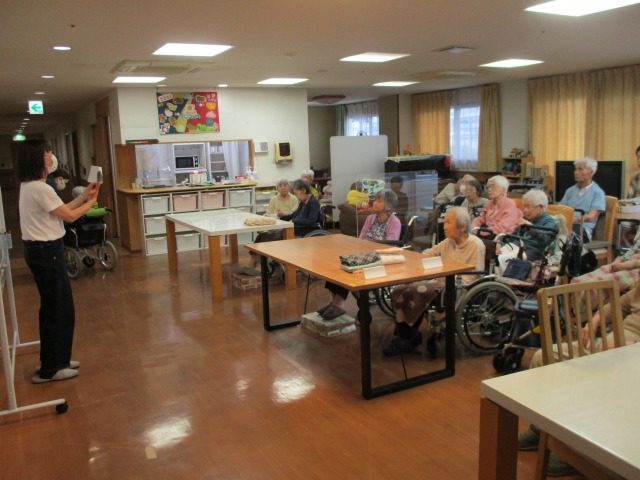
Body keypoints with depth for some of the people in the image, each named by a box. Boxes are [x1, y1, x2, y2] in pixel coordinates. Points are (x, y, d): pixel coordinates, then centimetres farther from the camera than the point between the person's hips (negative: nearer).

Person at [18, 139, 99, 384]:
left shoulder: (30, 186, 10)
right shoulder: (40, 189, -21)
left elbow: (62, 208, 15)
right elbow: (70, 216, -13)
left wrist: (84, 196, 12)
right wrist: (91, 201, 3)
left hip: (41, 250, 10)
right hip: (47, 252, -10)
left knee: (54, 306, 18)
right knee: (58, 308, -1)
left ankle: (56, 359, 30)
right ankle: (49, 370, 9)